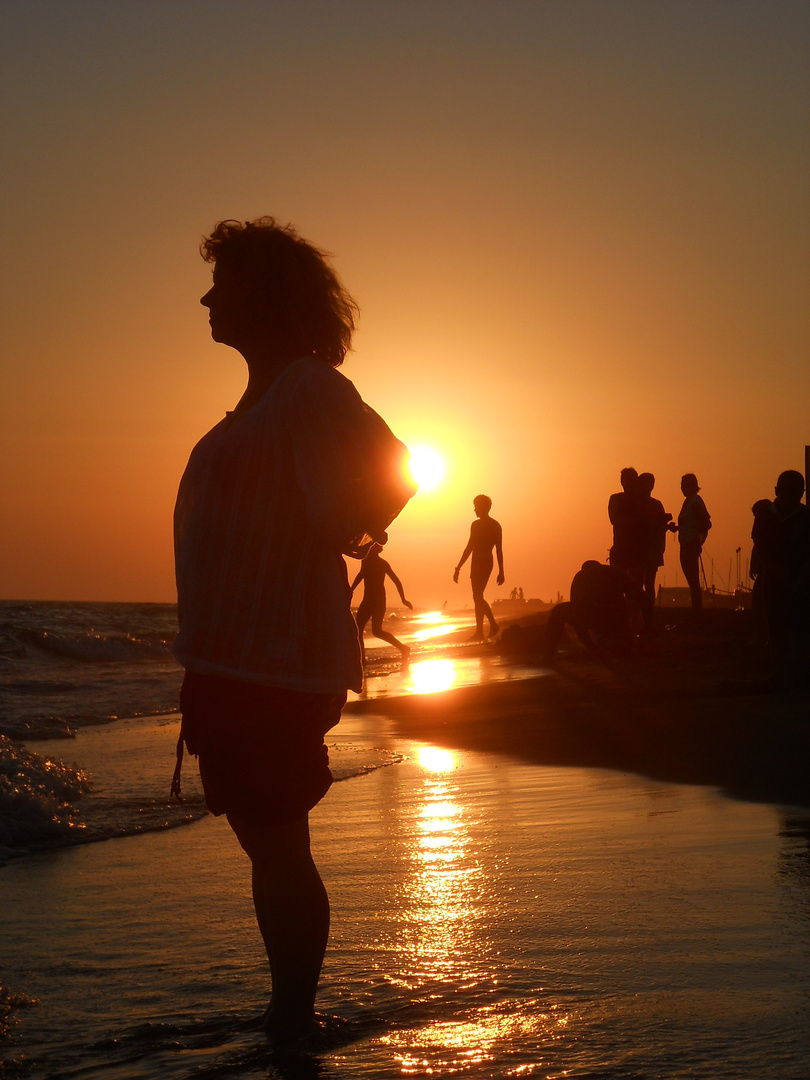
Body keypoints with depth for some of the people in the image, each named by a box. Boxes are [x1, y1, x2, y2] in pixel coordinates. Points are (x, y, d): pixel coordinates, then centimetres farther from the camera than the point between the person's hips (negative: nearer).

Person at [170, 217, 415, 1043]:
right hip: (233, 663, 10)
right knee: (270, 849, 18)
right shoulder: (263, 395, 17)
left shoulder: (306, 387, -13)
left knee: (279, 851, -3)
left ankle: (292, 1027, 7)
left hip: (274, 665, -10)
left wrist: (342, 536, -10)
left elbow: (391, 473, -24)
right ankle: (288, 1014, 29)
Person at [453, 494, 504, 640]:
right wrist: (501, 572, 15)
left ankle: (493, 624, -9)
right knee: (478, 597, 14)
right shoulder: (496, 526, 10)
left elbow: (469, 548, -14)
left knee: (478, 597, -2)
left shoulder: (477, 525, -12)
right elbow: (499, 550, 11)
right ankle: (479, 631, 11)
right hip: (489, 563, 8)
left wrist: (458, 568, -12)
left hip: (478, 563, -8)